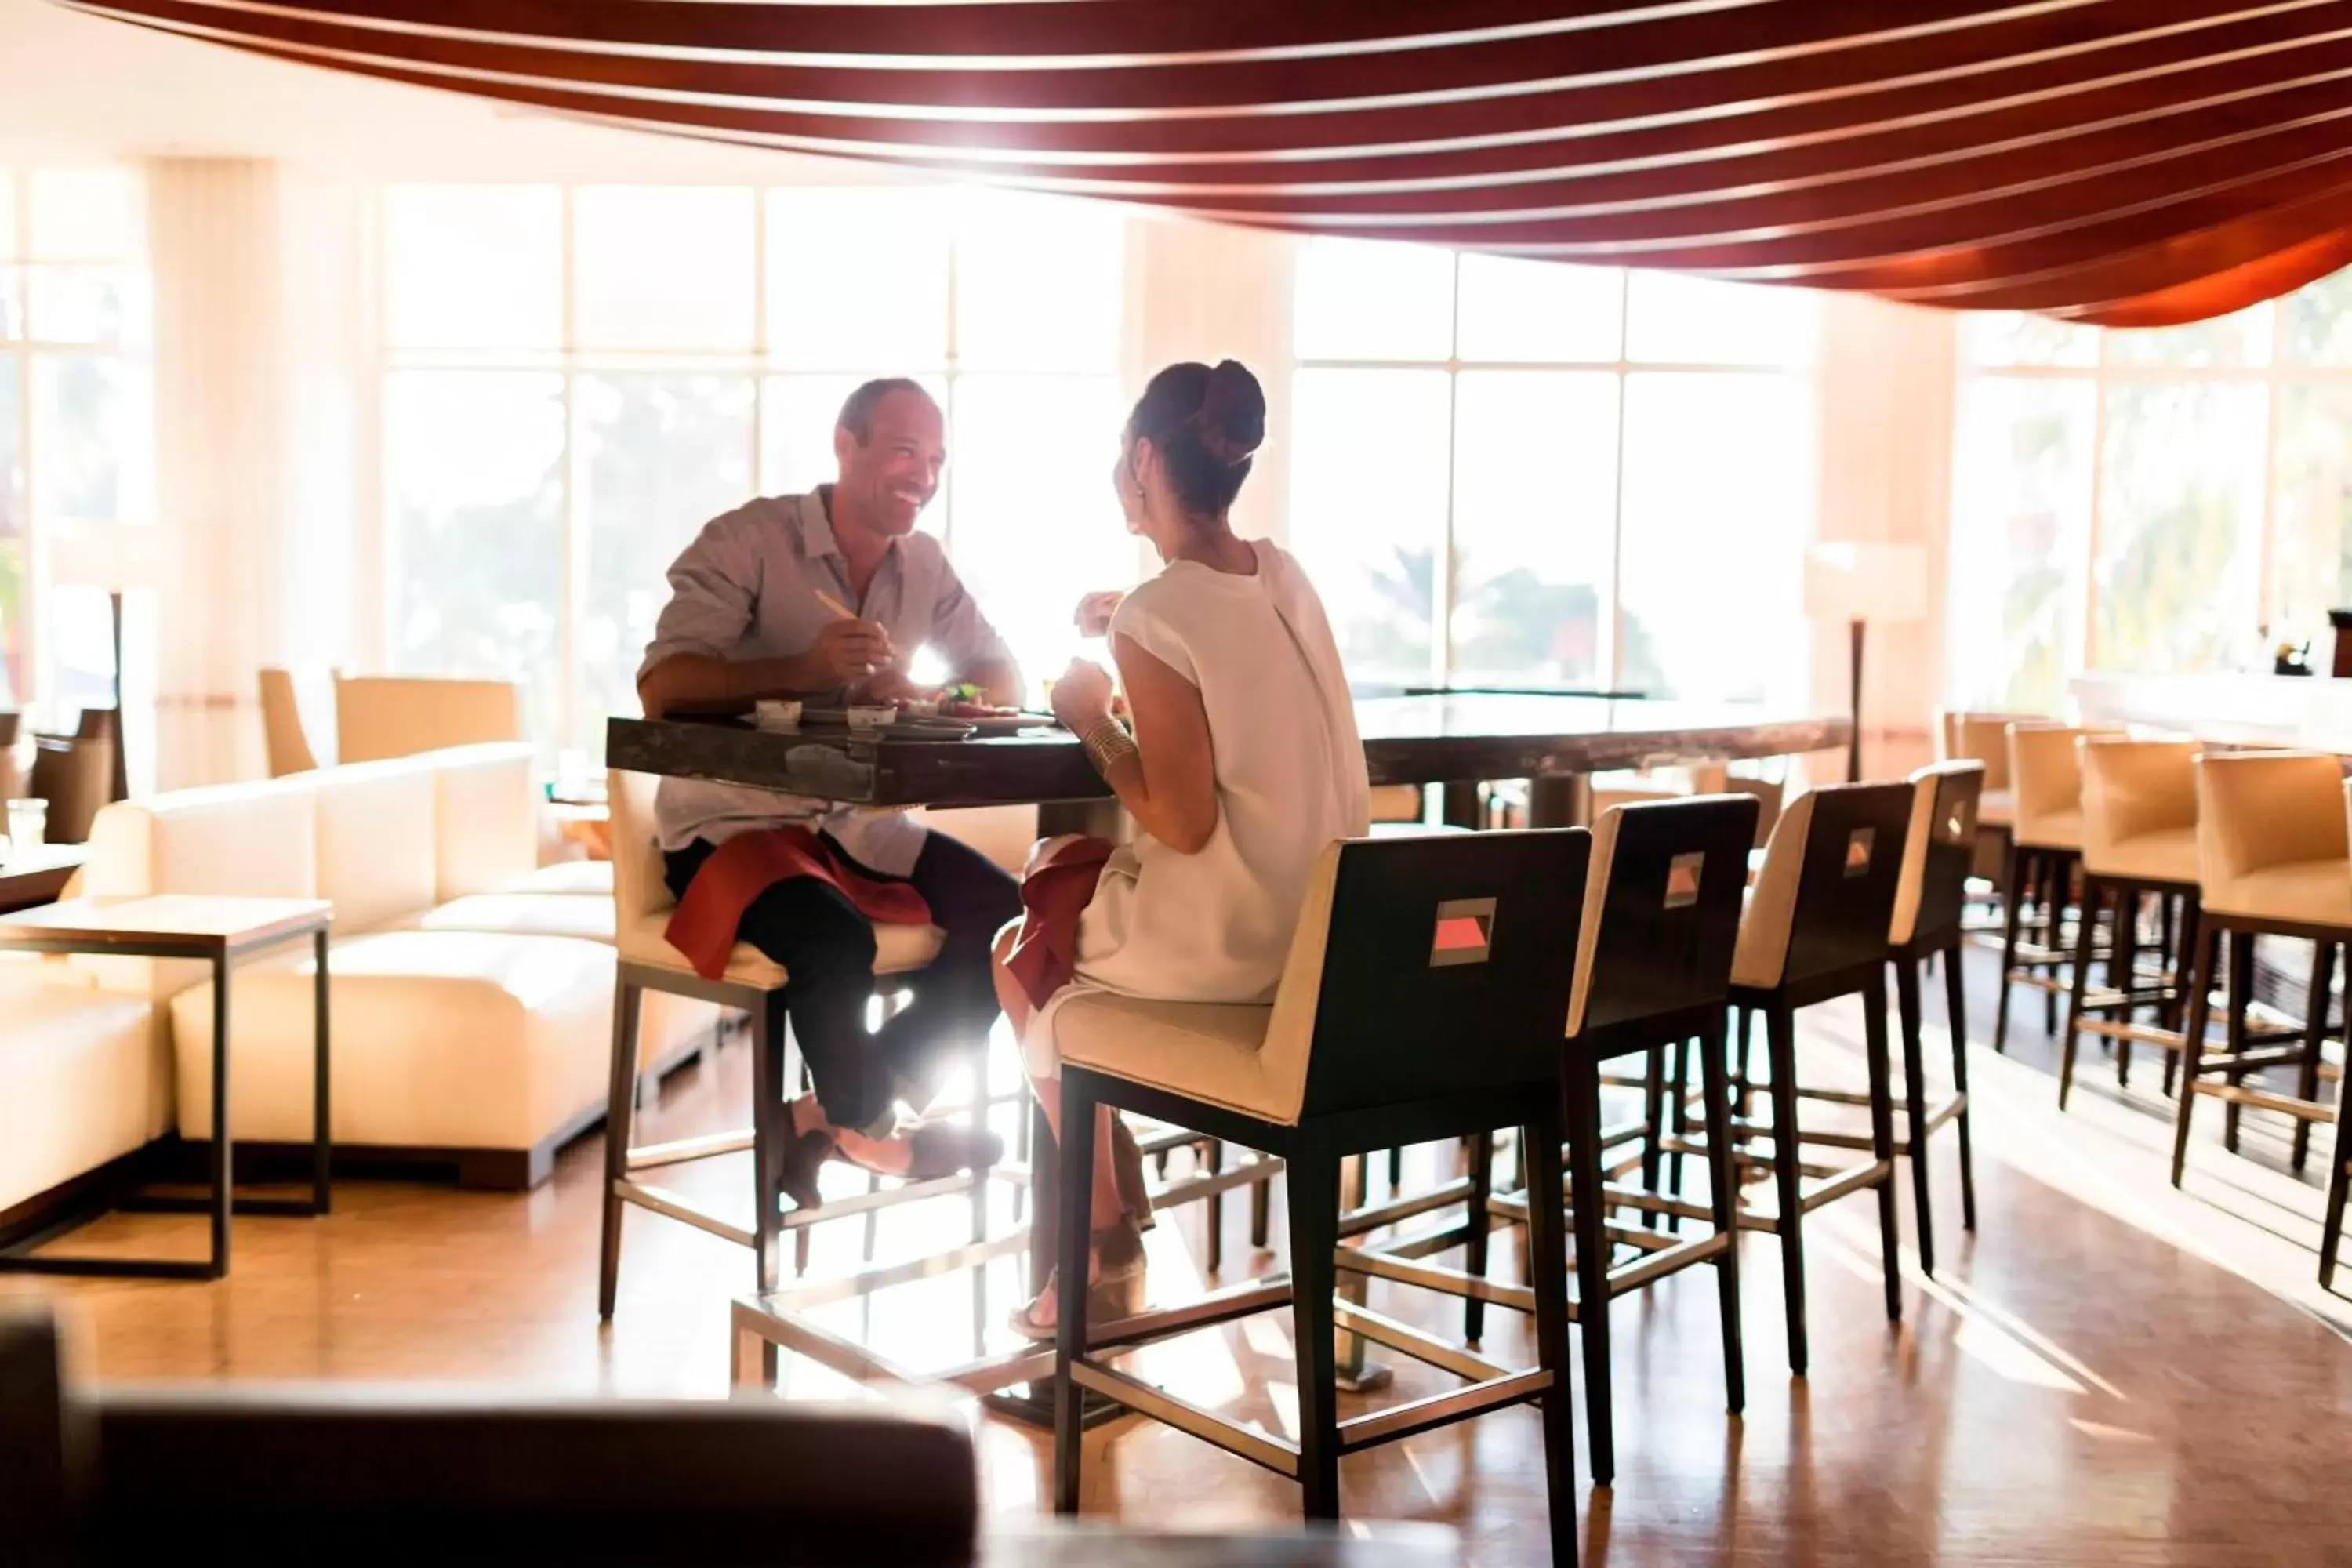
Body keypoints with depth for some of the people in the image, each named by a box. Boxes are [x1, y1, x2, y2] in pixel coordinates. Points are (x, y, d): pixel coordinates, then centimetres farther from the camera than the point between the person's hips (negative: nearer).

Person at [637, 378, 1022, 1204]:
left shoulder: (923, 565, 7)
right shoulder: (748, 541, -12)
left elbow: (1003, 679, 8)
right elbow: (661, 686, -22)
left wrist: (922, 697, -15)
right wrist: (801, 669, -36)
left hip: (862, 826, 6)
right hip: (733, 822, -6)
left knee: (1005, 912, -13)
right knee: (835, 939, -34)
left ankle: (832, 1112, -1)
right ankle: (872, 1125, 0)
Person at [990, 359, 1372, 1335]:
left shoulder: (1154, 619, -19)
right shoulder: (1284, 578, 4)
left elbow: (1183, 824, -21)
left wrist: (1093, 720, -8)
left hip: (1224, 944, -7)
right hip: (1327, 924, 8)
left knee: (1019, 954, 20)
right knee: (1058, 874, 27)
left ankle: (1105, 1240, 26)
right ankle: (1109, 1182, 32)